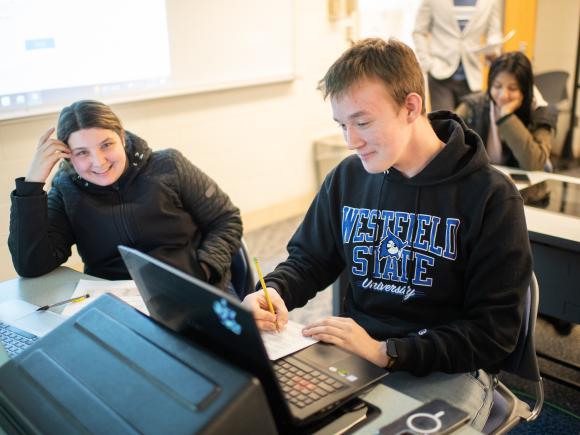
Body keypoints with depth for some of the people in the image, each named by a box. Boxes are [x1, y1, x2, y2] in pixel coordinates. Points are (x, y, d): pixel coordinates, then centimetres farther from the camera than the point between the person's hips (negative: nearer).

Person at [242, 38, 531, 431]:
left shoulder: (492, 197, -11)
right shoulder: (347, 177, 2)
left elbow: (494, 332, -11)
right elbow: (309, 259, 15)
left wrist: (386, 352, -22)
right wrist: (274, 290, -9)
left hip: (446, 369, -3)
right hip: (352, 350, 4)